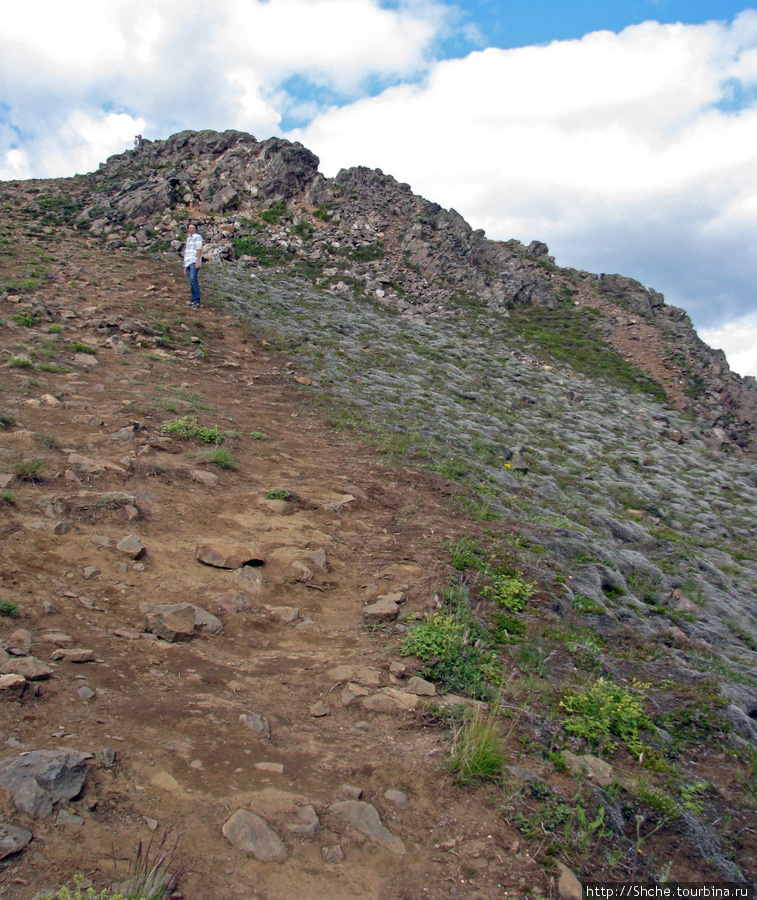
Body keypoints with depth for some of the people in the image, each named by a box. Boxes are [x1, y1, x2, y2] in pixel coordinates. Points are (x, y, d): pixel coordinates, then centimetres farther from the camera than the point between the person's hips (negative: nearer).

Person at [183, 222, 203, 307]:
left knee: (193, 280, -20)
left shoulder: (197, 237, 3)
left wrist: (197, 261, -19)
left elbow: (199, 249, -8)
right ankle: (193, 300, 4)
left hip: (194, 262, -8)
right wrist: (185, 266, 23)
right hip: (188, 262, 8)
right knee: (191, 282, 4)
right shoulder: (188, 238, 26)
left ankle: (197, 301, -23)